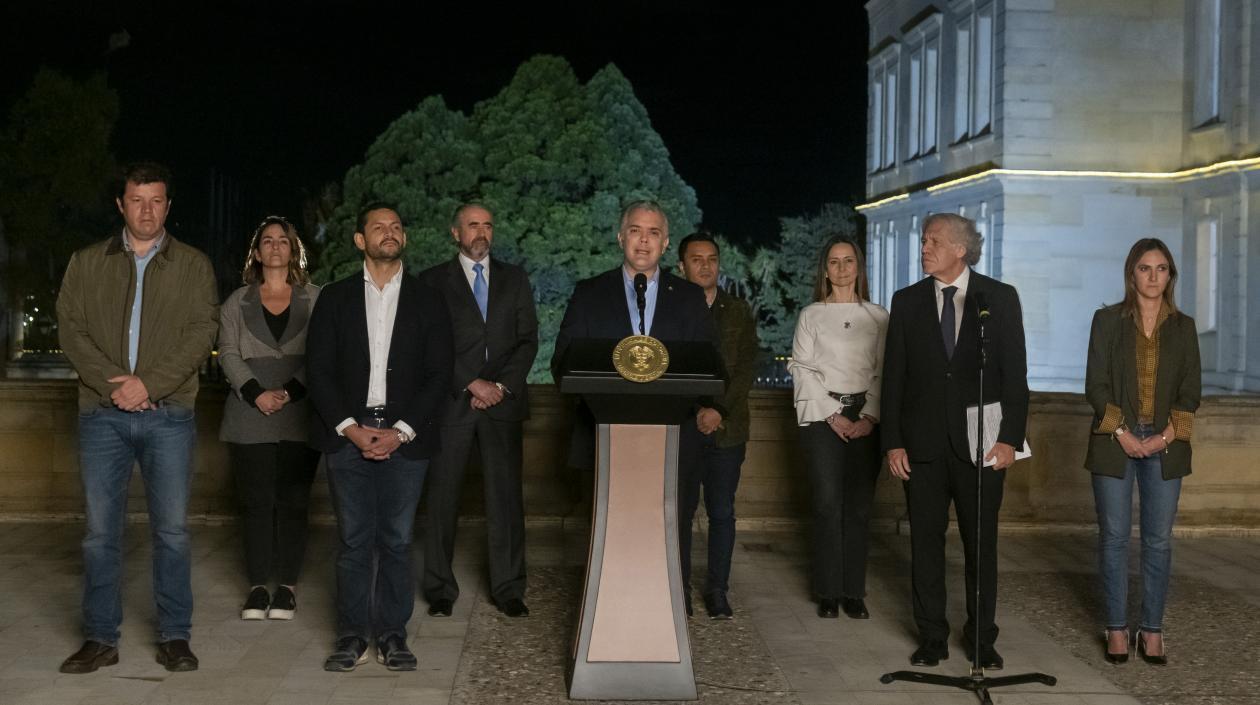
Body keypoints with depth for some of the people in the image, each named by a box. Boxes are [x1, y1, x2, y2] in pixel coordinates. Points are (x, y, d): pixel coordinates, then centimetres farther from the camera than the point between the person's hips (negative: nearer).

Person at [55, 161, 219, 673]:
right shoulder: (87, 264, 11)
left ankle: (174, 636, 11)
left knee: (172, 530, 1)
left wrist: (149, 384, -14)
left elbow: (201, 333, -3)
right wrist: (113, 381, -12)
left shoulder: (193, 266, 7)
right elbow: (70, 328, 3)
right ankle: (101, 639, 14)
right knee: (100, 531, 4)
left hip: (169, 415, -1)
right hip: (102, 415, 1)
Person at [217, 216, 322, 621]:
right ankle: (257, 585, 9)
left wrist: (290, 391, -15)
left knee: (293, 502, 0)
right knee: (255, 502, 2)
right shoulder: (237, 303, 12)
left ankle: (287, 585, 7)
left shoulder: (314, 300, 6)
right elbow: (228, 354, 4)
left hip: (299, 418, -1)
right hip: (250, 420, 1)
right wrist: (256, 393, -11)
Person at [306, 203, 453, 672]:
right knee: (353, 540, 3)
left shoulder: (427, 302, 8)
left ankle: (393, 634, 11)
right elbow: (318, 370, 4)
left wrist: (401, 431, -8)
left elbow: (438, 375, 2)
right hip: (347, 434, 0)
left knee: (396, 540, 3)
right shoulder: (335, 298, 9)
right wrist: (348, 427, -8)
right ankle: (352, 634, 11)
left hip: (404, 437, 0)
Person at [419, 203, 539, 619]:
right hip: (451, 403, -2)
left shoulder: (514, 279, 14)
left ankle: (508, 589, 8)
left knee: (506, 498, 1)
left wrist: (502, 386, -6)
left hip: (503, 401, 2)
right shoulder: (433, 281, 7)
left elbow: (528, 339, 7)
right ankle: (440, 590, 10)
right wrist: (472, 384, -10)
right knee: (442, 498, 0)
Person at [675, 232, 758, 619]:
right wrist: (695, 411, -9)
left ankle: (717, 590, 11)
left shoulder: (738, 311, 10)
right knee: (680, 510, 1)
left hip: (726, 427, 1)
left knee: (722, 512, 3)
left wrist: (720, 409, -10)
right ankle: (679, 590, 11)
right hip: (680, 427, -1)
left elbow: (747, 368, 3)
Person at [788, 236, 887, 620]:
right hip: (822, 416, -1)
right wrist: (834, 416, -8)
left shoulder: (878, 316, 9)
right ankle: (829, 592, 2)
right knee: (828, 504, -5)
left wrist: (869, 418, -7)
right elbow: (803, 371, 1)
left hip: (865, 419, 1)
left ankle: (854, 592, 7)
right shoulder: (811, 316, 6)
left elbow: (884, 372, 5)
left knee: (859, 505, 0)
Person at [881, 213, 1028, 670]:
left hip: (980, 441, -1)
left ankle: (981, 638, 17)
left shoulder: (1000, 298, 1)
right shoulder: (907, 302, 6)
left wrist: (1011, 438, -8)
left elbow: (1015, 372, -1)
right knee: (926, 542, 6)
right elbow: (893, 376, 5)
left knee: (981, 543, 5)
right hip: (923, 443, 2)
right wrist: (892, 442, -1)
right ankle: (932, 637, 17)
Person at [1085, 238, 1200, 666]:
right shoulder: (1107, 320, 2)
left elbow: (1191, 389, 4)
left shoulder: (1183, 327, 8)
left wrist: (1166, 435, -8)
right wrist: (1122, 432, -11)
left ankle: (1152, 629, 12)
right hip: (1115, 441, -1)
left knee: (1159, 538, 3)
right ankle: (1116, 628, 10)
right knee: (1114, 536, 1)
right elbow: (1096, 384, -2)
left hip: (1165, 444, 2)